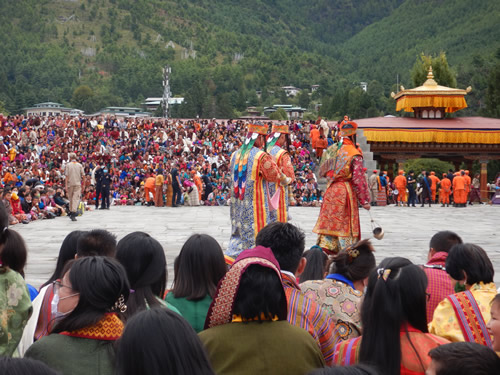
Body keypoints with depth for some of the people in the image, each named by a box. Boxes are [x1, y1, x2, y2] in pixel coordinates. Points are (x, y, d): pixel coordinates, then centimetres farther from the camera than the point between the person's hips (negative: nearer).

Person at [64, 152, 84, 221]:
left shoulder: (68, 165, 0)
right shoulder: (79, 165, 5)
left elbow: (67, 176, -3)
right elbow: (83, 175, 2)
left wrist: (66, 185, -2)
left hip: (70, 184, 0)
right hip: (78, 184, 0)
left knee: (70, 198, 15)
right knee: (76, 198, -5)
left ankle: (71, 212, 22)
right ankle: (73, 214, -16)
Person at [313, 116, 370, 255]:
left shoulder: (330, 150, 5)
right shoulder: (354, 154, -11)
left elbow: (322, 172, 13)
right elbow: (359, 179, -12)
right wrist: (365, 200, -6)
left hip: (330, 190, 5)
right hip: (346, 191, -5)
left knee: (329, 220, 11)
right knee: (346, 224, 3)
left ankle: (324, 247, 6)